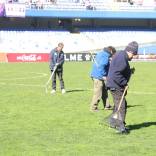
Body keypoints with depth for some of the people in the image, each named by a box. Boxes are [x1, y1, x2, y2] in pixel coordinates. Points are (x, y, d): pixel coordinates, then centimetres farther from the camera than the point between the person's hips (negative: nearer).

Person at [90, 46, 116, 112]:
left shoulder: (100, 53, 13)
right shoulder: (105, 57, -17)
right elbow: (101, 66, -27)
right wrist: (103, 76, -23)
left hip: (95, 75, 10)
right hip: (99, 77, -10)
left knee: (104, 92, 17)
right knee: (98, 93, -3)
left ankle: (106, 105, 24)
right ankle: (93, 108, 4)